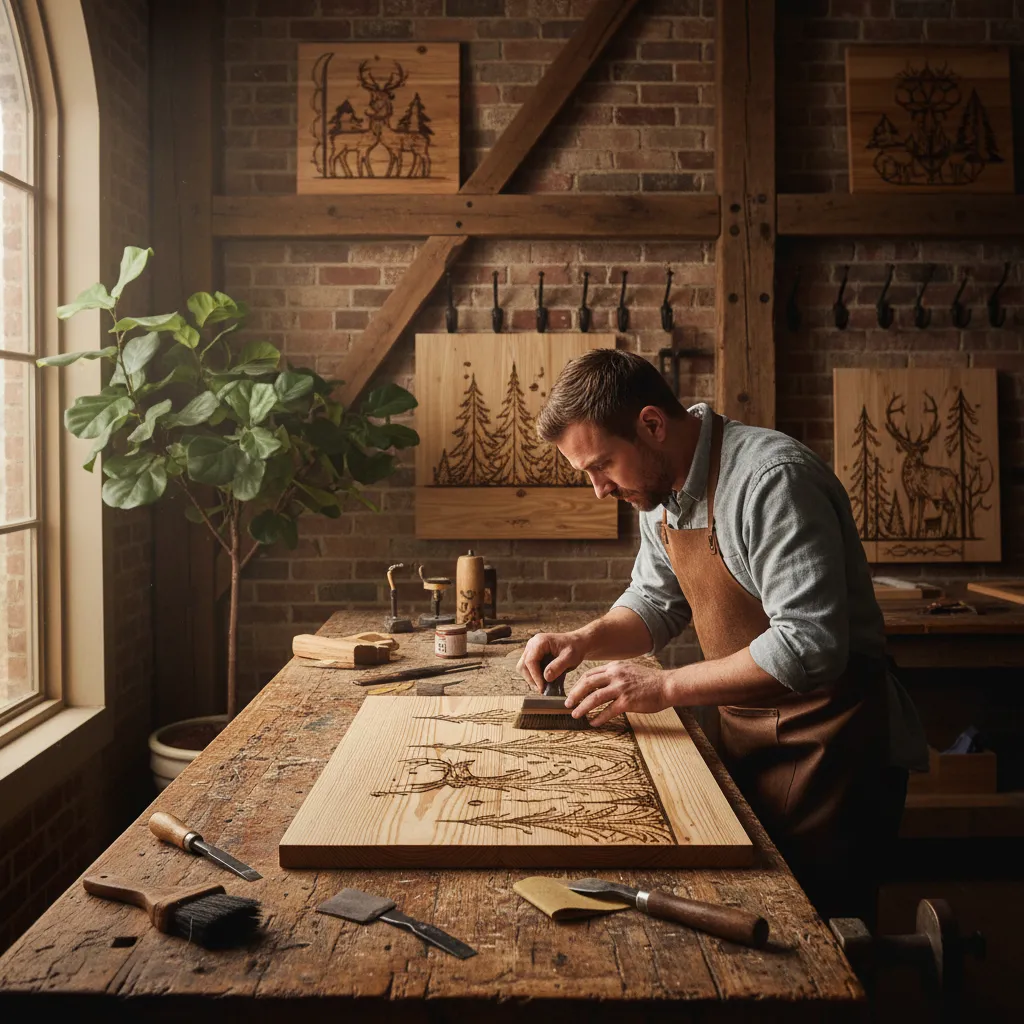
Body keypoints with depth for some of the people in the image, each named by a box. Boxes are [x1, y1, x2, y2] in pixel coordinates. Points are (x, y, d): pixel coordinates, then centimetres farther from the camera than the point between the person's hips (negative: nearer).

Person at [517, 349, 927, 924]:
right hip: (745, 732, 8)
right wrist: (585, 641, -4)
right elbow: (655, 602, 16)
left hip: (827, 742, -8)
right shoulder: (662, 488, 3)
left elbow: (810, 648, -30)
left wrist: (665, 686, -25)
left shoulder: (772, 478, -25)